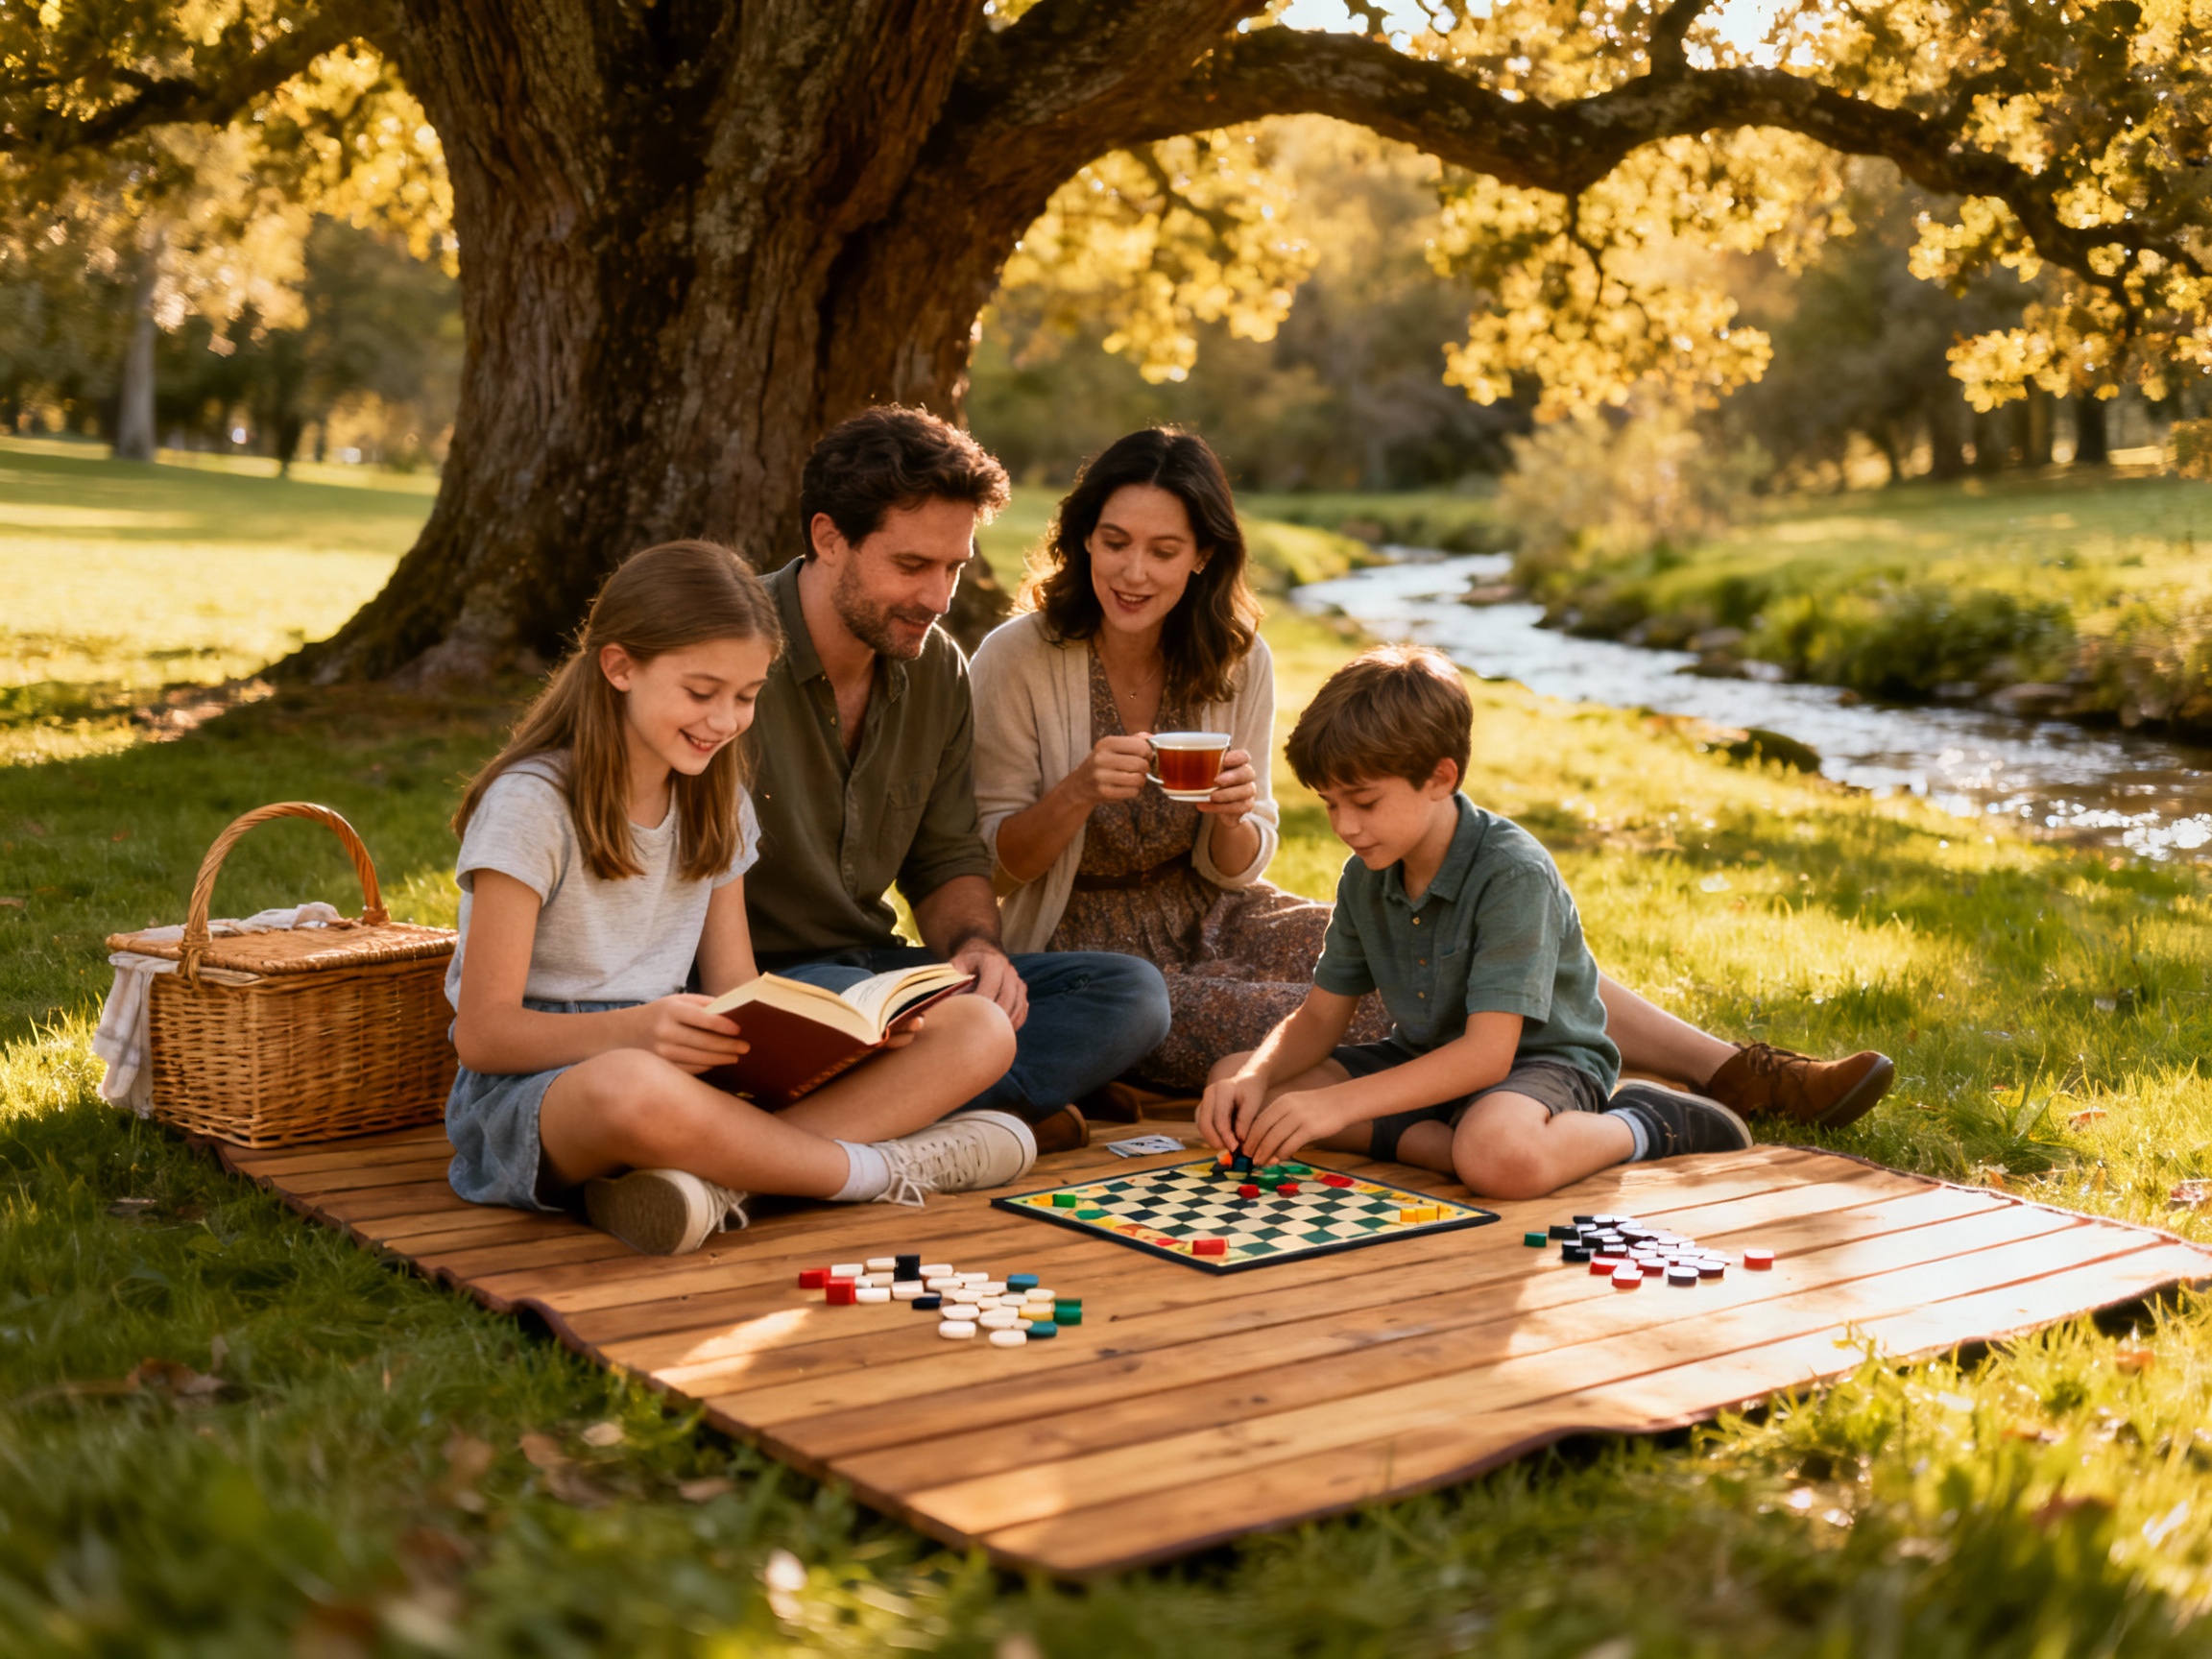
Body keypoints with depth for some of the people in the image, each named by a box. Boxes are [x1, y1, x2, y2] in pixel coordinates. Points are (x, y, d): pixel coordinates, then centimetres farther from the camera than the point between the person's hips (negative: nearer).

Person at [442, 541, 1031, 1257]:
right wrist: (638, 1029, -33)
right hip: (535, 1082, -7)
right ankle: (884, 1168, -20)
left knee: (981, 1030, -10)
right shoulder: (532, 804, -9)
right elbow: (485, 1033, -14)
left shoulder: (717, 803, 12)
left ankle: (709, 1180, -31)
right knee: (637, 1089, -46)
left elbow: (734, 989, 10)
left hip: (690, 1072, 7)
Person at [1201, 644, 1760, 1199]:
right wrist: (1253, 1078, -19)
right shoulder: (1364, 877, -1)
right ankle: (1433, 1141, -19)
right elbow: (1319, 1018, 4)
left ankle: (1641, 1125, -11)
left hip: (1537, 1061, -7)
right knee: (1234, 1080, -8)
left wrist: (1339, 1103, -36)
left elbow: (1487, 1053, -29)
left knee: (1501, 1157, -43)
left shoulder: (1513, 873, -24)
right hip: (1426, 1060, 8)